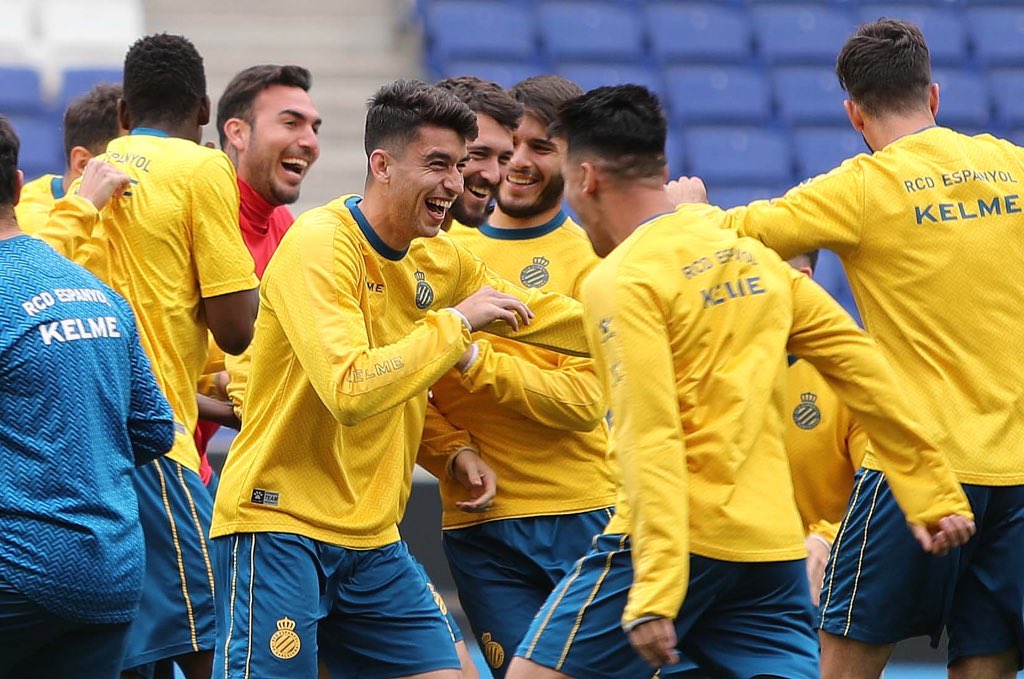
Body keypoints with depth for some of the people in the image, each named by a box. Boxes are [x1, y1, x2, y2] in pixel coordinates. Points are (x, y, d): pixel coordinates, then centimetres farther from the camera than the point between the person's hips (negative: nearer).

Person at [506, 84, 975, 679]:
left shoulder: (621, 280, -8)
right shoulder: (755, 255, 12)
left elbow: (650, 440, -17)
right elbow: (865, 371, 13)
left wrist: (654, 594, -21)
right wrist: (935, 492, 19)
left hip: (675, 541, -6)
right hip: (775, 549, 7)